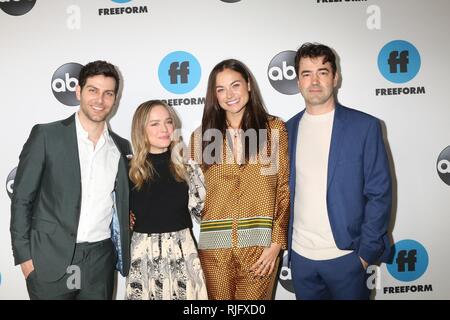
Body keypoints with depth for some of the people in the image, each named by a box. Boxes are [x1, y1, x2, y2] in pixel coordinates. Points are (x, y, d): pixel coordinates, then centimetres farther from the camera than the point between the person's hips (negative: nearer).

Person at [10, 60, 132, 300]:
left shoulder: (121, 147, 7)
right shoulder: (46, 135, -4)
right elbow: (22, 199, -3)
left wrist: (123, 254, 4)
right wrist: (24, 255, -7)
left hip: (100, 260, 3)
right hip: (51, 260, -3)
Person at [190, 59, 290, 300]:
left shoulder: (274, 128, 0)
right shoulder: (201, 135, 4)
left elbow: (285, 189, 0)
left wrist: (277, 242, -6)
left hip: (260, 244, -1)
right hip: (213, 245, 1)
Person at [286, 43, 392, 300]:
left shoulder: (365, 126, -7)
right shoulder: (289, 129, 4)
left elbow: (380, 194, -7)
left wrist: (367, 252, -10)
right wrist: (283, 243, 4)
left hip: (345, 255, -3)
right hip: (300, 255, 3)